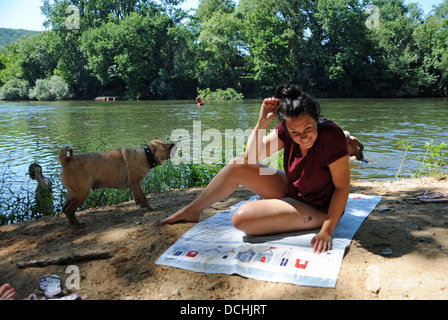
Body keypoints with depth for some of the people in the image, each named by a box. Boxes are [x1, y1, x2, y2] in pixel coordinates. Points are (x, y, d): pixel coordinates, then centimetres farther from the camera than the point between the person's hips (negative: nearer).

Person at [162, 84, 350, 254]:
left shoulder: (331, 135, -28)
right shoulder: (287, 130, -11)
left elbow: (342, 186, -23)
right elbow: (252, 156, -11)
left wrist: (327, 230, -28)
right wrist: (262, 122, -23)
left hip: (315, 210, -6)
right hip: (289, 190, 6)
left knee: (241, 218, -24)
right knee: (236, 167, -3)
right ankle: (192, 210, 13)